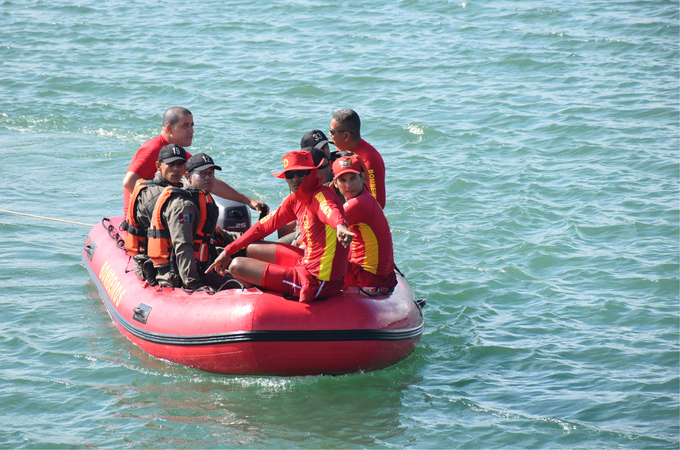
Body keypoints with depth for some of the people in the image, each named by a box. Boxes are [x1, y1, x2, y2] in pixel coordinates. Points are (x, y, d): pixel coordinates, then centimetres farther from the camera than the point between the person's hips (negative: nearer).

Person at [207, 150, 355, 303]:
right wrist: (228, 251, 17)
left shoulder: (321, 195, -19)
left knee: (237, 266, 3)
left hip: (316, 282, -9)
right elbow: (265, 226, 17)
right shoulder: (294, 200, 7)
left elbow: (331, 210, -43)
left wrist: (340, 226, -67)